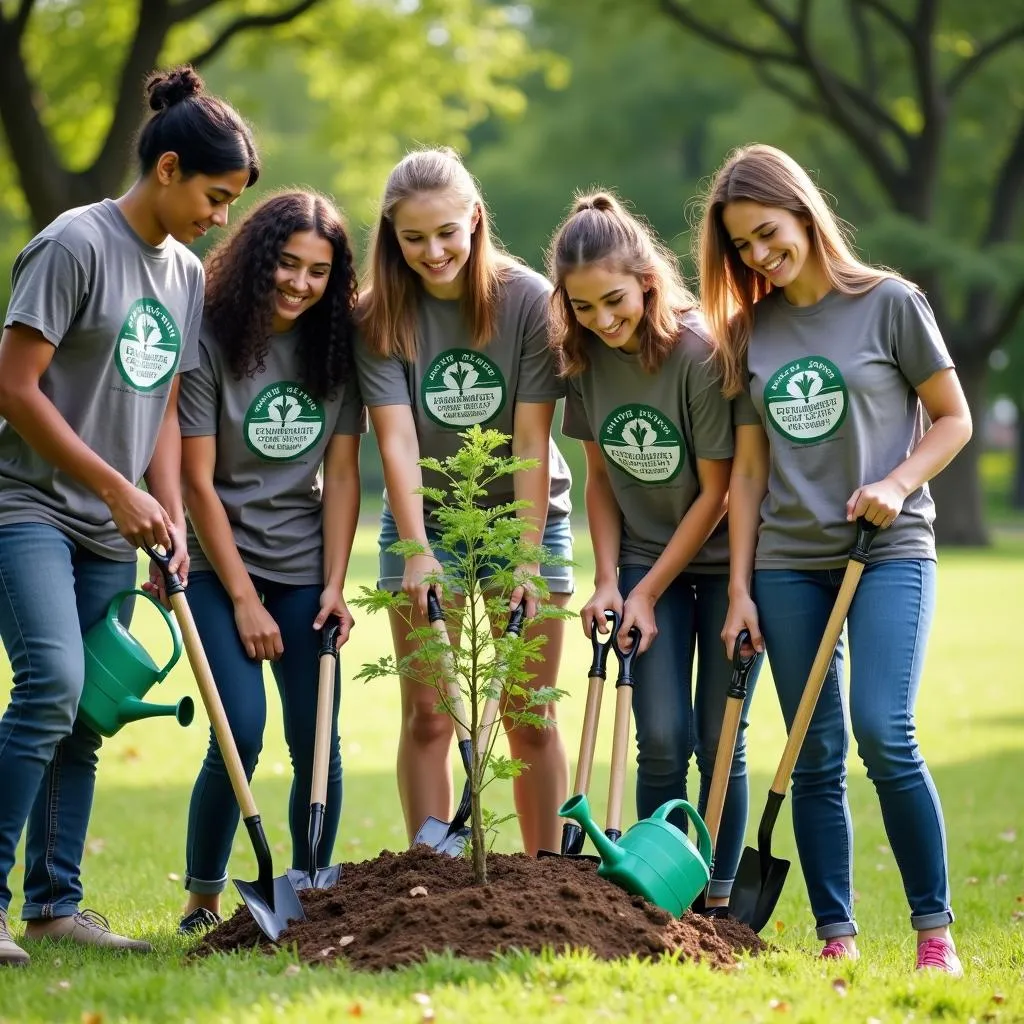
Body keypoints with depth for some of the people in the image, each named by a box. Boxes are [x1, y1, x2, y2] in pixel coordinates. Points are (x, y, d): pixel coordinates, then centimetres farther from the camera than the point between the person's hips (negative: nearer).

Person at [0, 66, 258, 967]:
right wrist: (118, 489, -13)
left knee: (84, 718, 6)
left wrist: (170, 515, 1)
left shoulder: (188, 276, 12)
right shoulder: (76, 244, -11)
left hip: (110, 534, 7)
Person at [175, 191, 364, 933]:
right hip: (220, 563, -4)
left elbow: (341, 473, 2)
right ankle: (203, 897, 3)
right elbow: (198, 482, -10)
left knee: (318, 740, -2)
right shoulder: (212, 342, -10)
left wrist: (335, 585, -5)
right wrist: (244, 599, -11)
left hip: (304, 568, 4)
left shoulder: (336, 348, 2)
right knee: (242, 732, -14)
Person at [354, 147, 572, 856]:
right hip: (424, 523, 1)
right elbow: (396, 438, -18)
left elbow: (531, 440, -16)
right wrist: (416, 553, -28)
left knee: (531, 718, 2)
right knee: (427, 715, -2)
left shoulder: (529, 300, -15)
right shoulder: (381, 316, -11)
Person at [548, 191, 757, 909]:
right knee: (662, 739, -5)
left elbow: (716, 491, -16)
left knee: (718, 741, -1)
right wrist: (608, 578, -6)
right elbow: (601, 478, 5)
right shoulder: (585, 358, -7)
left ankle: (716, 902, 9)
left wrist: (648, 592, -12)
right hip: (646, 557, 3)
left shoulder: (701, 352, -22)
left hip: (721, 559, -3)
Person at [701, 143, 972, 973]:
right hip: (788, 563, 4)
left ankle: (935, 929, -6)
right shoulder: (750, 330, 10)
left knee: (884, 735, -17)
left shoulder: (889, 304, -2)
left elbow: (954, 418, 3)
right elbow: (751, 468, 12)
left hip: (889, 551, -4)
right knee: (816, 757, 2)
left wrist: (898, 482, -15)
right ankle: (837, 938, 6)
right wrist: (740, 586, 7)